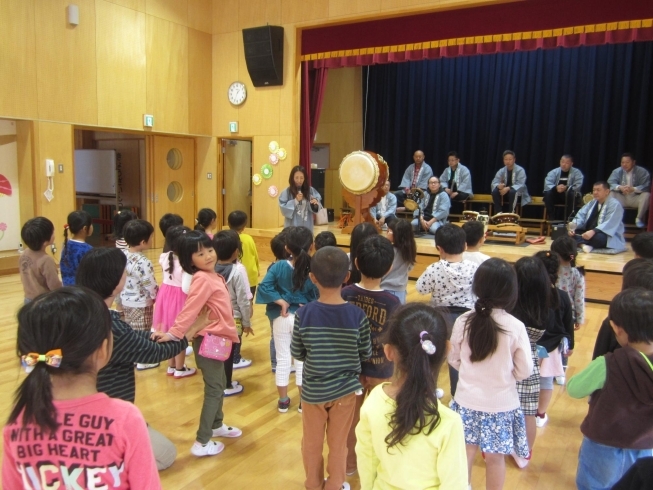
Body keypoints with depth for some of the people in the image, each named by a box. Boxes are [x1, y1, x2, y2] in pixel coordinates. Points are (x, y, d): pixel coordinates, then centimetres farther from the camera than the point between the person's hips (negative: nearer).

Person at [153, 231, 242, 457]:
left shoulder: (211, 275, 7)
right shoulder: (203, 280, -21)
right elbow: (189, 310, -29)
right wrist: (173, 334, -35)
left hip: (216, 338, 9)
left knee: (219, 385, 22)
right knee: (214, 389, -2)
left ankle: (217, 425, 40)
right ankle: (202, 442, 5)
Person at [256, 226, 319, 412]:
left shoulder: (278, 267, -11)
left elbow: (264, 287, -17)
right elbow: (318, 297, -14)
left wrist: (281, 302, -14)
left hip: (281, 318, 1)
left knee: (282, 359, 13)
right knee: (302, 360, 13)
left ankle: (283, 401, 25)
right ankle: (303, 401, 24)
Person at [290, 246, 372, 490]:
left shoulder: (303, 314, -19)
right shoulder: (357, 315, -18)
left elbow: (296, 354, -7)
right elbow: (366, 354, -6)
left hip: (313, 390, 0)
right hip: (344, 389, 0)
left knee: (312, 442, 21)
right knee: (338, 443, 19)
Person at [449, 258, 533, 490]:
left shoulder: (463, 321, -13)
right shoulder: (516, 327, -18)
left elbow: (454, 359, 1)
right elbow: (525, 371, -7)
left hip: (467, 401, 1)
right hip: (501, 404, -1)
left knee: (465, 453, 17)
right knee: (495, 458, 16)